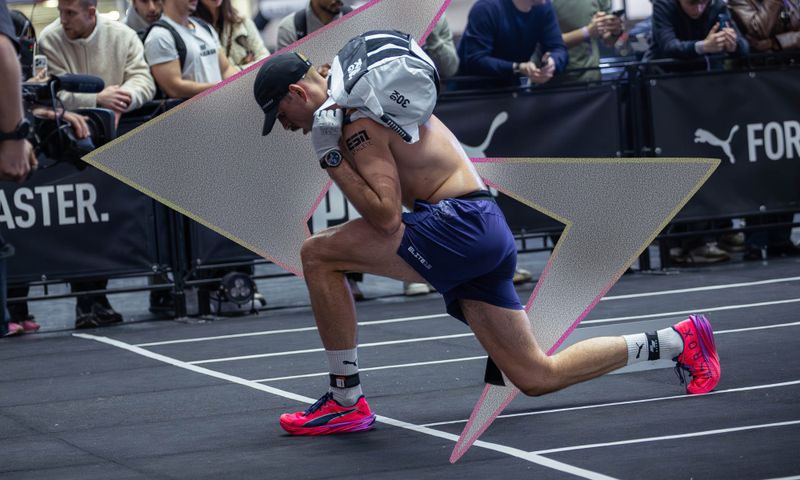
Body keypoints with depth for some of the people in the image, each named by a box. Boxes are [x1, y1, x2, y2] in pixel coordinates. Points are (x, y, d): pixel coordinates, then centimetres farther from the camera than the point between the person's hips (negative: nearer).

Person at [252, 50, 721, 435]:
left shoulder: (358, 121, -11)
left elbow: (386, 216, -20)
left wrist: (330, 157, -16)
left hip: (462, 224, -10)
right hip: (482, 232, 10)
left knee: (318, 254, -15)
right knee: (538, 377, 12)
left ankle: (346, 402, -10)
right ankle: (679, 340, 20)